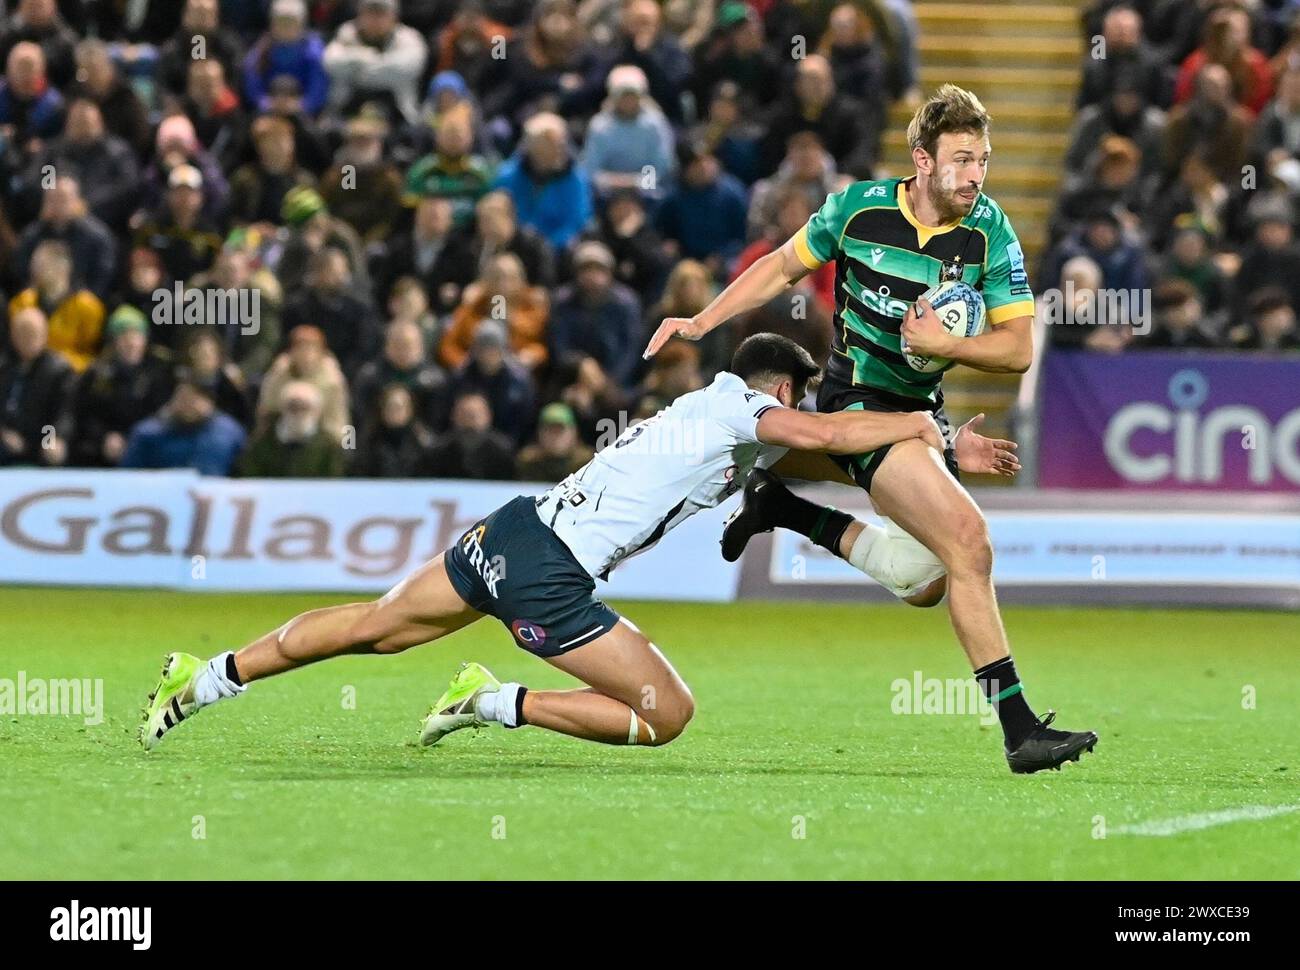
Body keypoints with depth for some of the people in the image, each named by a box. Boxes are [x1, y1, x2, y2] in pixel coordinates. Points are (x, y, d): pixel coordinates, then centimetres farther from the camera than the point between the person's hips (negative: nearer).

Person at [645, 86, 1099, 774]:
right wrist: (701, 322, 5)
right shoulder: (858, 208, -11)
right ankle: (1019, 729, -22)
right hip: (858, 401, -6)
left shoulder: (989, 233, -7)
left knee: (926, 578, 8)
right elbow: (783, 267, 7)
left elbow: (1017, 351, -6)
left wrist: (945, 343, -21)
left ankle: (789, 510, 25)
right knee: (969, 539, -22)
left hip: (922, 406, 6)